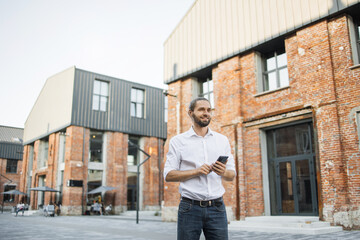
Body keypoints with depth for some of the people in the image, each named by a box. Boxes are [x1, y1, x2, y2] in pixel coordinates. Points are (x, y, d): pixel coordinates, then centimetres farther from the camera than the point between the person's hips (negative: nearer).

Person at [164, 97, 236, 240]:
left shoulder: (222, 140, 12)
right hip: (190, 208, -2)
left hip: (216, 207, 2)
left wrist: (223, 172, -11)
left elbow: (232, 176, 12)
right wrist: (196, 171, -14)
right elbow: (168, 175, -2)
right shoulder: (178, 141, 4)